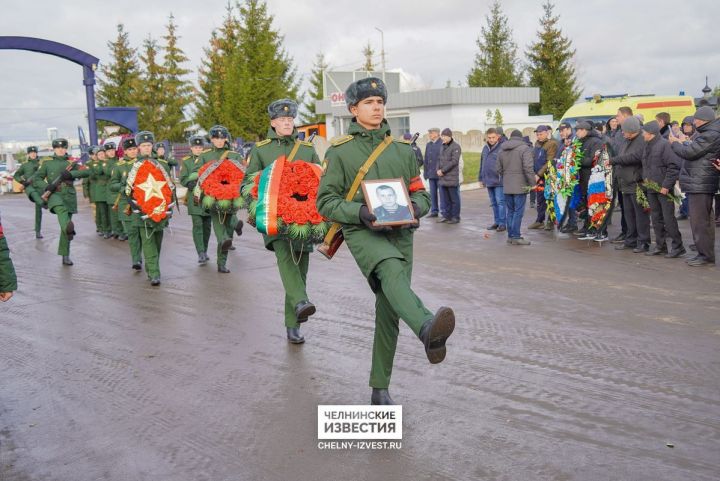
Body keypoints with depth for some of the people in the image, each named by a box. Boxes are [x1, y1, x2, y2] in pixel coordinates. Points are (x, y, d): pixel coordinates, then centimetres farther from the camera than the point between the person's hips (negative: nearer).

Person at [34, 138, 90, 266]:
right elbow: (36, 178, 12)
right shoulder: (47, 163, 11)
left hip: (69, 195, 2)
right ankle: (69, 228, -67)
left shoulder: (71, 163, 11)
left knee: (65, 226, 3)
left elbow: (86, 172, -2)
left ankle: (65, 256, 12)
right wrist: (46, 186, -7)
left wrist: (70, 174, -17)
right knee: (61, 209, -37)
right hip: (54, 194, -2)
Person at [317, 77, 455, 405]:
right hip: (362, 232, -4)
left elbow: (421, 194, 18)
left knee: (388, 313, 4)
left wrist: (414, 207, -7)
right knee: (392, 270, -37)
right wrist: (361, 212, -18)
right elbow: (325, 201, 1)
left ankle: (380, 390, 16)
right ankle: (428, 330, -64)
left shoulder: (402, 150, 16)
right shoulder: (340, 151, 5)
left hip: (400, 233, 4)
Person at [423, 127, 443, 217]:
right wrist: (425, 172, 12)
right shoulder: (428, 145, 14)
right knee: (433, 193, 9)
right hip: (431, 173, 6)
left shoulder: (442, 144, -9)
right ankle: (434, 211, 16)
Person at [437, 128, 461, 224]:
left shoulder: (456, 147, -8)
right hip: (442, 177, 7)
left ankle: (455, 217, 6)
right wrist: (438, 169, 1)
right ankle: (446, 215, 19)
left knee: (454, 199, 0)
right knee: (444, 198, 11)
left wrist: (443, 170, -14)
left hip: (452, 177, -7)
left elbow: (454, 161, -15)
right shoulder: (443, 146, 16)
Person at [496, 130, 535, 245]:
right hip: (520, 186, -6)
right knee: (518, 211, -3)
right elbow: (528, 168, -16)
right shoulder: (525, 148, -8)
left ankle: (510, 235, 16)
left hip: (507, 186, 6)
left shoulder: (502, 150, 12)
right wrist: (532, 183, -10)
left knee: (510, 211, 13)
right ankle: (516, 237, -4)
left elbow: (499, 169, 14)